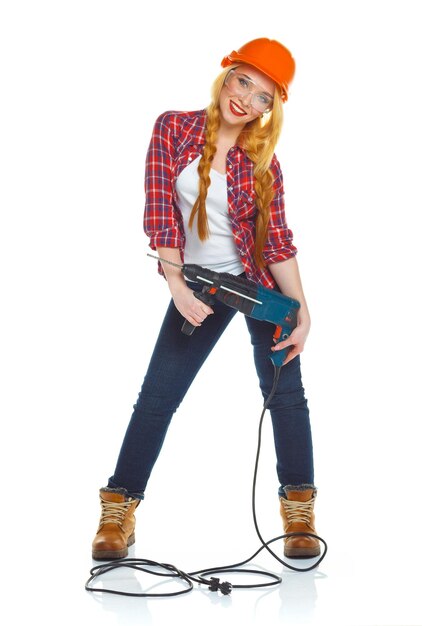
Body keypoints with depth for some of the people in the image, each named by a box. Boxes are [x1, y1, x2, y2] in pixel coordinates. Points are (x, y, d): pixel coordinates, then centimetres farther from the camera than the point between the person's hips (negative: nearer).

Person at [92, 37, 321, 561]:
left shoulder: (261, 161, -6)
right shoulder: (173, 129, -7)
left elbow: (277, 239, -6)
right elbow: (159, 211, -12)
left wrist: (301, 311, -14)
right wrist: (177, 286, -20)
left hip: (260, 281, 0)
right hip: (199, 284, 0)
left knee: (285, 390, 1)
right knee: (157, 395, 0)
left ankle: (299, 514, 13)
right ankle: (119, 511, 9)